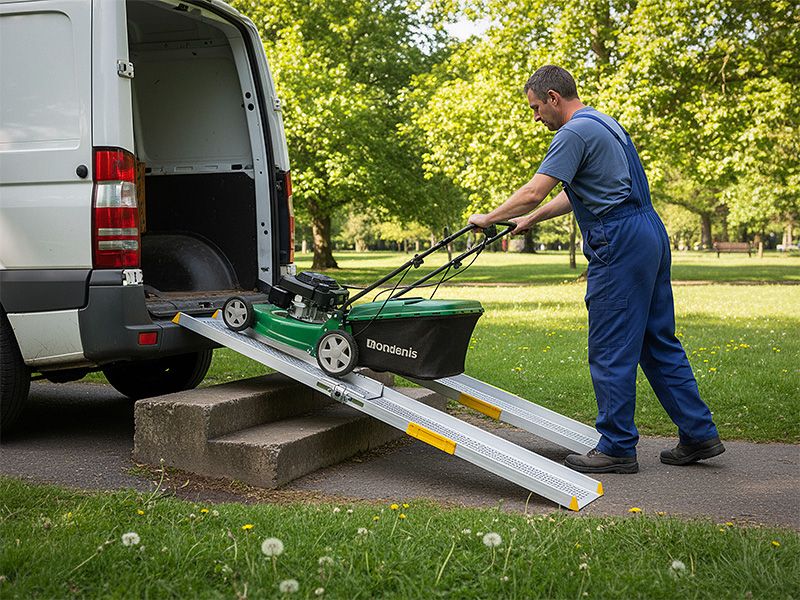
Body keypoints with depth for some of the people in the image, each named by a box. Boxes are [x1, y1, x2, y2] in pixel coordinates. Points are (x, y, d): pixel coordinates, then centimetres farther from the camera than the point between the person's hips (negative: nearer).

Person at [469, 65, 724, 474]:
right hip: (650, 233, 10)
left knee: (610, 351, -1)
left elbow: (533, 193, -17)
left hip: (619, 245, -10)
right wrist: (529, 220, 31)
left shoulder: (575, 133, -11)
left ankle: (617, 448, 6)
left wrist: (487, 218, -3)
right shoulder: (605, 125, 21)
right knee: (659, 343, 14)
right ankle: (699, 435, 18)